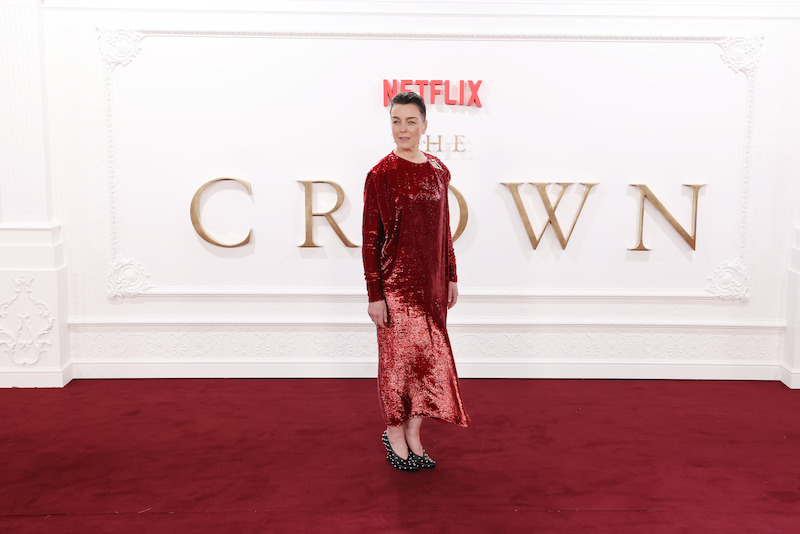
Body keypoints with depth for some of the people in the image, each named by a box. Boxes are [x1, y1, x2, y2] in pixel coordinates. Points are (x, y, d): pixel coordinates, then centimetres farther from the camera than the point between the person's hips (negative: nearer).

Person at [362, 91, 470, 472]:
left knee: (427, 356, 9)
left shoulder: (438, 171, 7)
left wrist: (451, 276, 12)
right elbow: (370, 238, -9)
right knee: (398, 357, 4)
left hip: (431, 280, 5)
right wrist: (374, 294, -12)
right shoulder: (381, 174, -9)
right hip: (396, 281, -5)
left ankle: (413, 434, 23)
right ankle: (395, 434, 22)